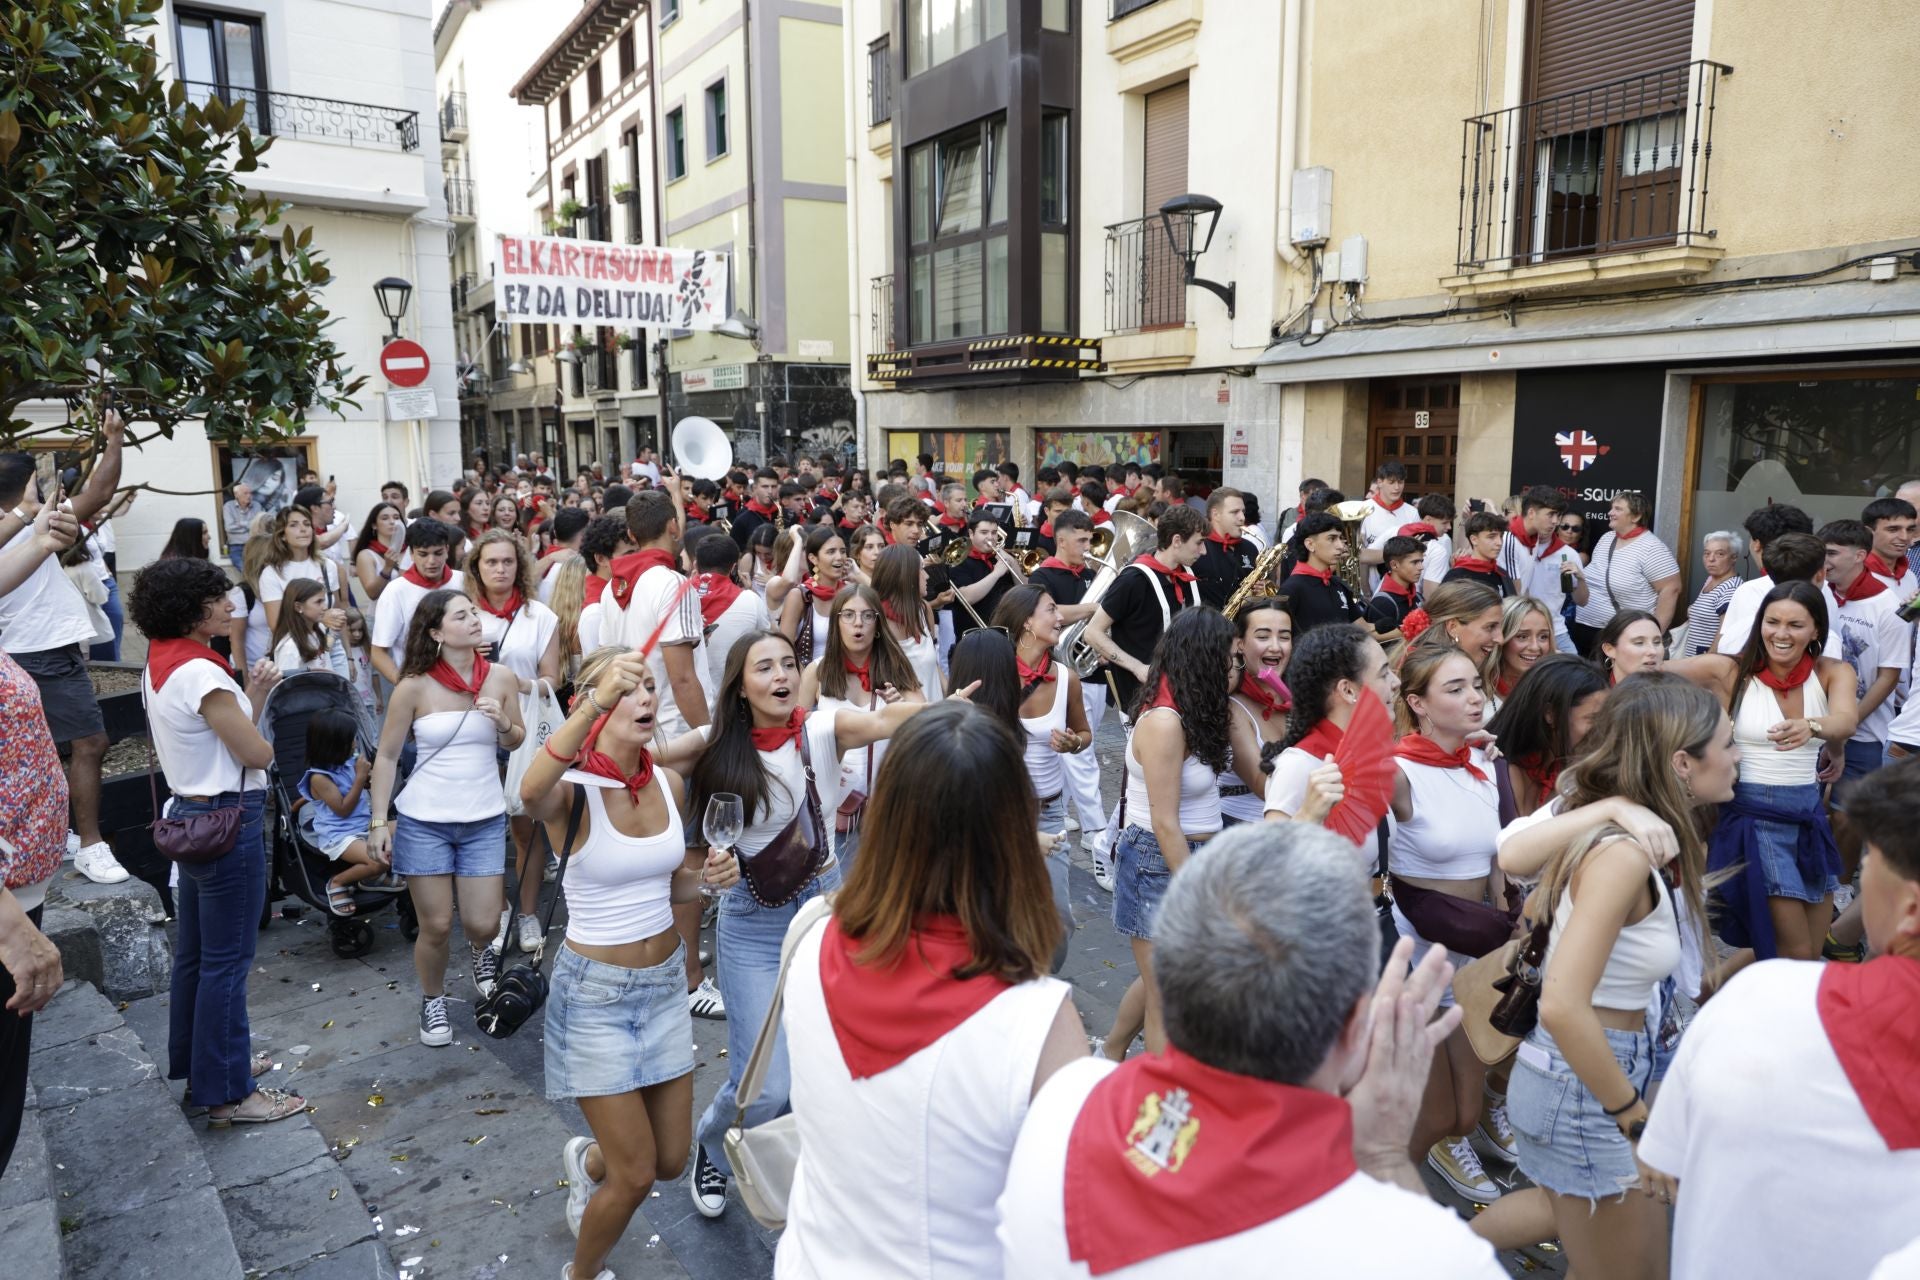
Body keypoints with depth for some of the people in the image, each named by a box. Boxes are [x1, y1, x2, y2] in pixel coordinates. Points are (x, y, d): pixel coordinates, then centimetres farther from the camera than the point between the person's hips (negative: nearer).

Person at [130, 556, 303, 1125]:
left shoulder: (160, 665, 8)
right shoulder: (200, 674, -22)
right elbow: (257, 754, -17)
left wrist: (254, 696, 2)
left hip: (190, 815, 10)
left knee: (195, 951, 21)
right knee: (226, 961, 0)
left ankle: (198, 1061, 36)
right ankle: (227, 1093, 11)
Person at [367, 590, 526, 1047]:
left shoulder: (501, 678, -3)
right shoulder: (415, 687, -10)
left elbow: (515, 742, 10)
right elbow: (386, 756, -3)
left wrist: (504, 723, -13)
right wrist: (379, 822, -6)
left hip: (485, 820, 2)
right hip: (424, 820, -2)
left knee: (483, 923, 1)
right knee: (436, 926, 4)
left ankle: (480, 950, 38)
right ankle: (432, 1001, 32)